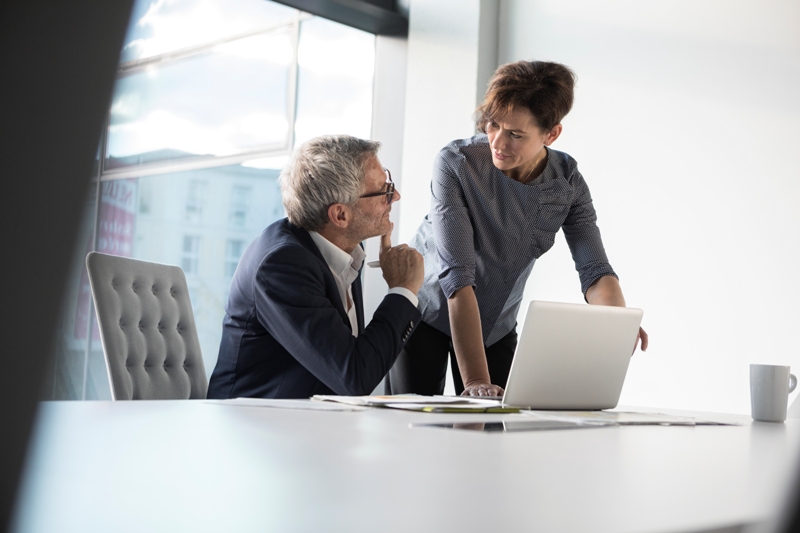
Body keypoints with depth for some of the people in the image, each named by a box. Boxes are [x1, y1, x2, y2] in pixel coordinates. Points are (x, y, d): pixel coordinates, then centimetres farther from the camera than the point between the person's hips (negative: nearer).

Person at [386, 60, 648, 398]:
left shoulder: (568, 182, -14)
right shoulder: (456, 164, -26)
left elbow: (595, 271, -16)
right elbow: (458, 275, -32)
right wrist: (475, 381, -38)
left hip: (498, 326, 3)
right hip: (428, 314, -3)